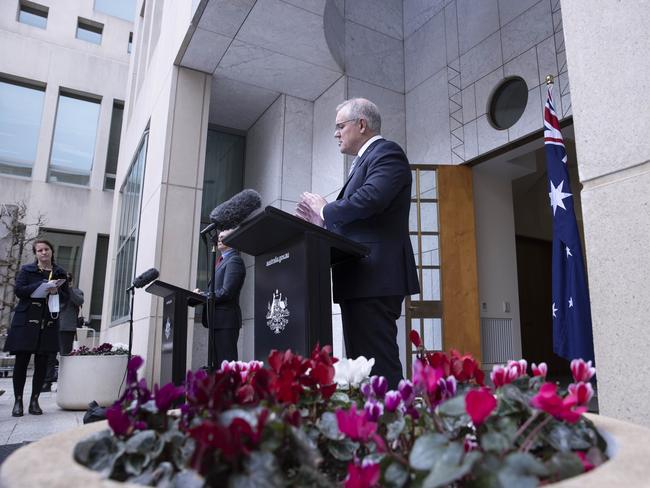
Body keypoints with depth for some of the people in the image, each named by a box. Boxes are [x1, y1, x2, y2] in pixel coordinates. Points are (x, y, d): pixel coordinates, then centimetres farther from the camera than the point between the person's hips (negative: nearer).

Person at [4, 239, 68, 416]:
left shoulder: (60, 273, 13)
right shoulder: (27, 270, 7)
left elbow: (65, 296, 11)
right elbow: (19, 290, -6)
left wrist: (56, 292, -11)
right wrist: (42, 285, -16)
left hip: (49, 323, 2)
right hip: (26, 321, -2)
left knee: (42, 362, 3)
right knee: (22, 361, 0)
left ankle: (34, 400, 13)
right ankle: (18, 401, 11)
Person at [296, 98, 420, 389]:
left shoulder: (386, 152, -2)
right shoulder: (365, 161, 27)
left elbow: (369, 199, -21)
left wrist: (325, 211, -6)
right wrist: (321, 221, 11)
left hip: (375, 277, -10)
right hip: (360, 280, 10)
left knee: (378, 362, -11)